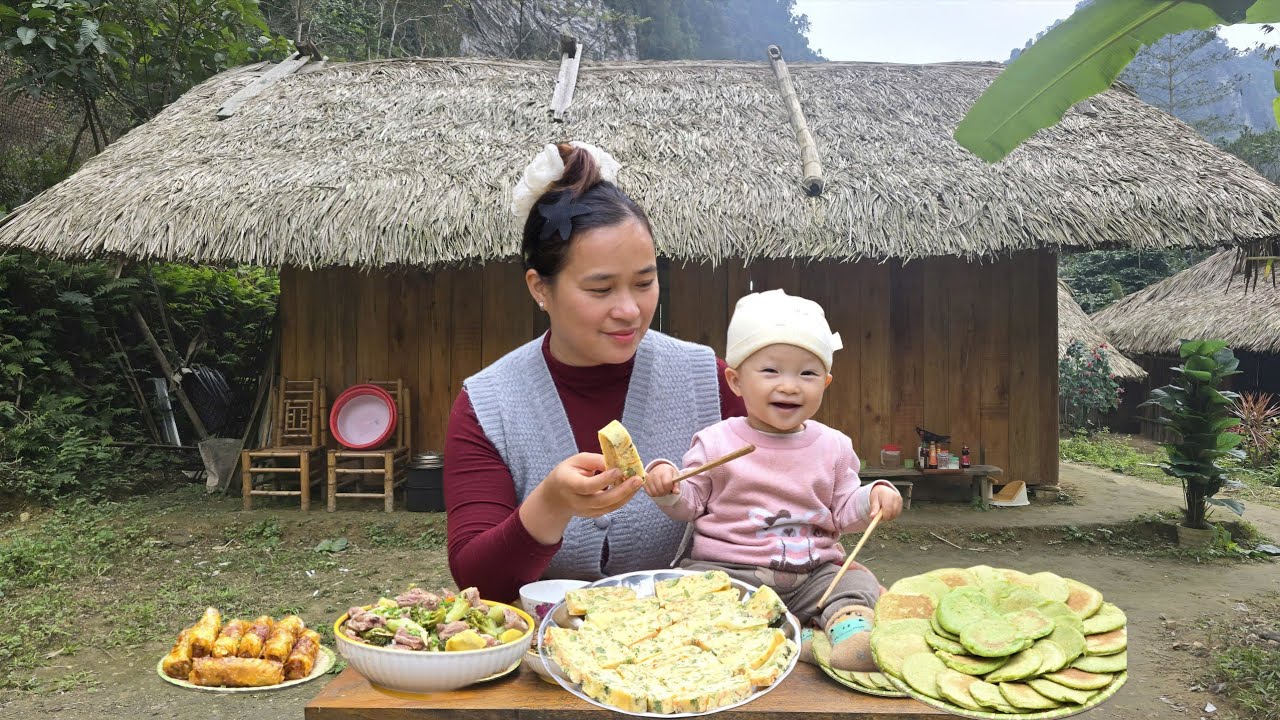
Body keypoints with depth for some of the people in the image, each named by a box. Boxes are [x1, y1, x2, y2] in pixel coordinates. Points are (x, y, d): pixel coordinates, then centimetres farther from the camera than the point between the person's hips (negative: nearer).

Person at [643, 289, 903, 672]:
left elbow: (844, 512, 10)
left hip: (813, 572, 3)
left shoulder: (833, 446, 7)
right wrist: (668, 489, -17)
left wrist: (874, 496, -10)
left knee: (858, 582, -19)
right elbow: (689, 505, 5)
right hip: (728, 568, -2)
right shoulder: (716, 443, -1)